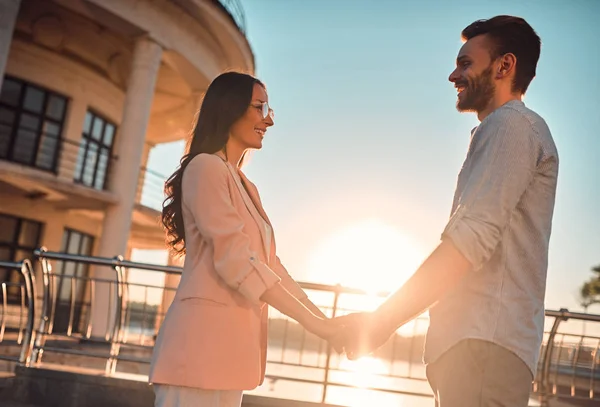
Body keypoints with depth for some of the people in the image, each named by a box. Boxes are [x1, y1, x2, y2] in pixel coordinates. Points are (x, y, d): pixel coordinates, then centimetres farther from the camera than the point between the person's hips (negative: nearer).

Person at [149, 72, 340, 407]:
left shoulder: (246, 187, 20)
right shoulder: (206, 167, -8)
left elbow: (268, 264, 15)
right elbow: (235, 261, -17)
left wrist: (324, 320, 6)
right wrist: (314, 323, -14)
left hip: (232, 343, 9)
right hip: (204, 340, -9)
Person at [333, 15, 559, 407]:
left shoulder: (511, 124, -6)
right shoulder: (508, 129, 25)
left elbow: (472, 238, -18)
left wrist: (382, 320, -16)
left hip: (484, 343, -9)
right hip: (476, 342, 9)